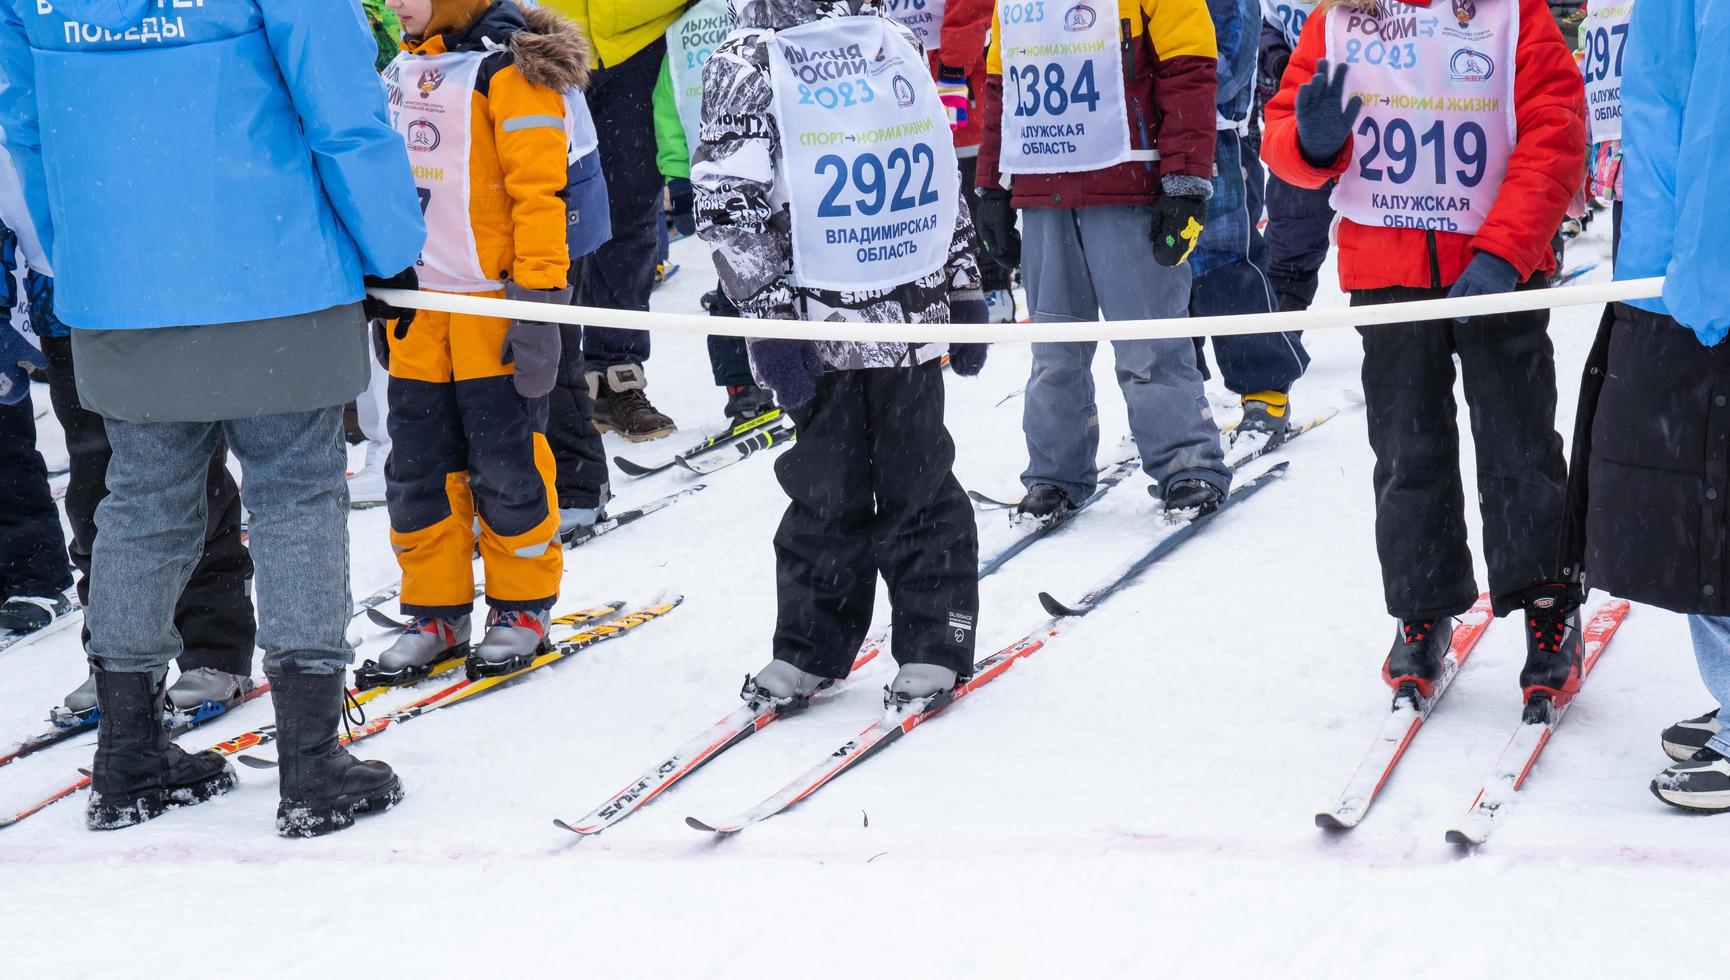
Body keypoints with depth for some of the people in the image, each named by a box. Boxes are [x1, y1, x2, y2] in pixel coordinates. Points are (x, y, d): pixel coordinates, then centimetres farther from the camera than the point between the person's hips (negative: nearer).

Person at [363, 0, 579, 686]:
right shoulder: (404, 69, 14)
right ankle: (435, 614, 18)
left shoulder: (507, 66, -10)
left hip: (493, 302, -7)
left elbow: (538, 187, -14)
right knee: (417, 468, 8)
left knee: (505, 467, 1)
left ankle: (522, 610, 15)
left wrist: (538, 300, -18)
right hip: (417, 304, 7)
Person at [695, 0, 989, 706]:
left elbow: (942, 173, 19)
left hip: (914, 317, 3)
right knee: (827, 494, 2)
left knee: (919, 486, 5)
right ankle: (810, 648, 17)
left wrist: (965, 290, 17)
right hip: (819, 328, -3)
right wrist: (770, 318, -13)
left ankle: (935, 647, 15)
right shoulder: (750, 64, -3)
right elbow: (728, 201, -8)